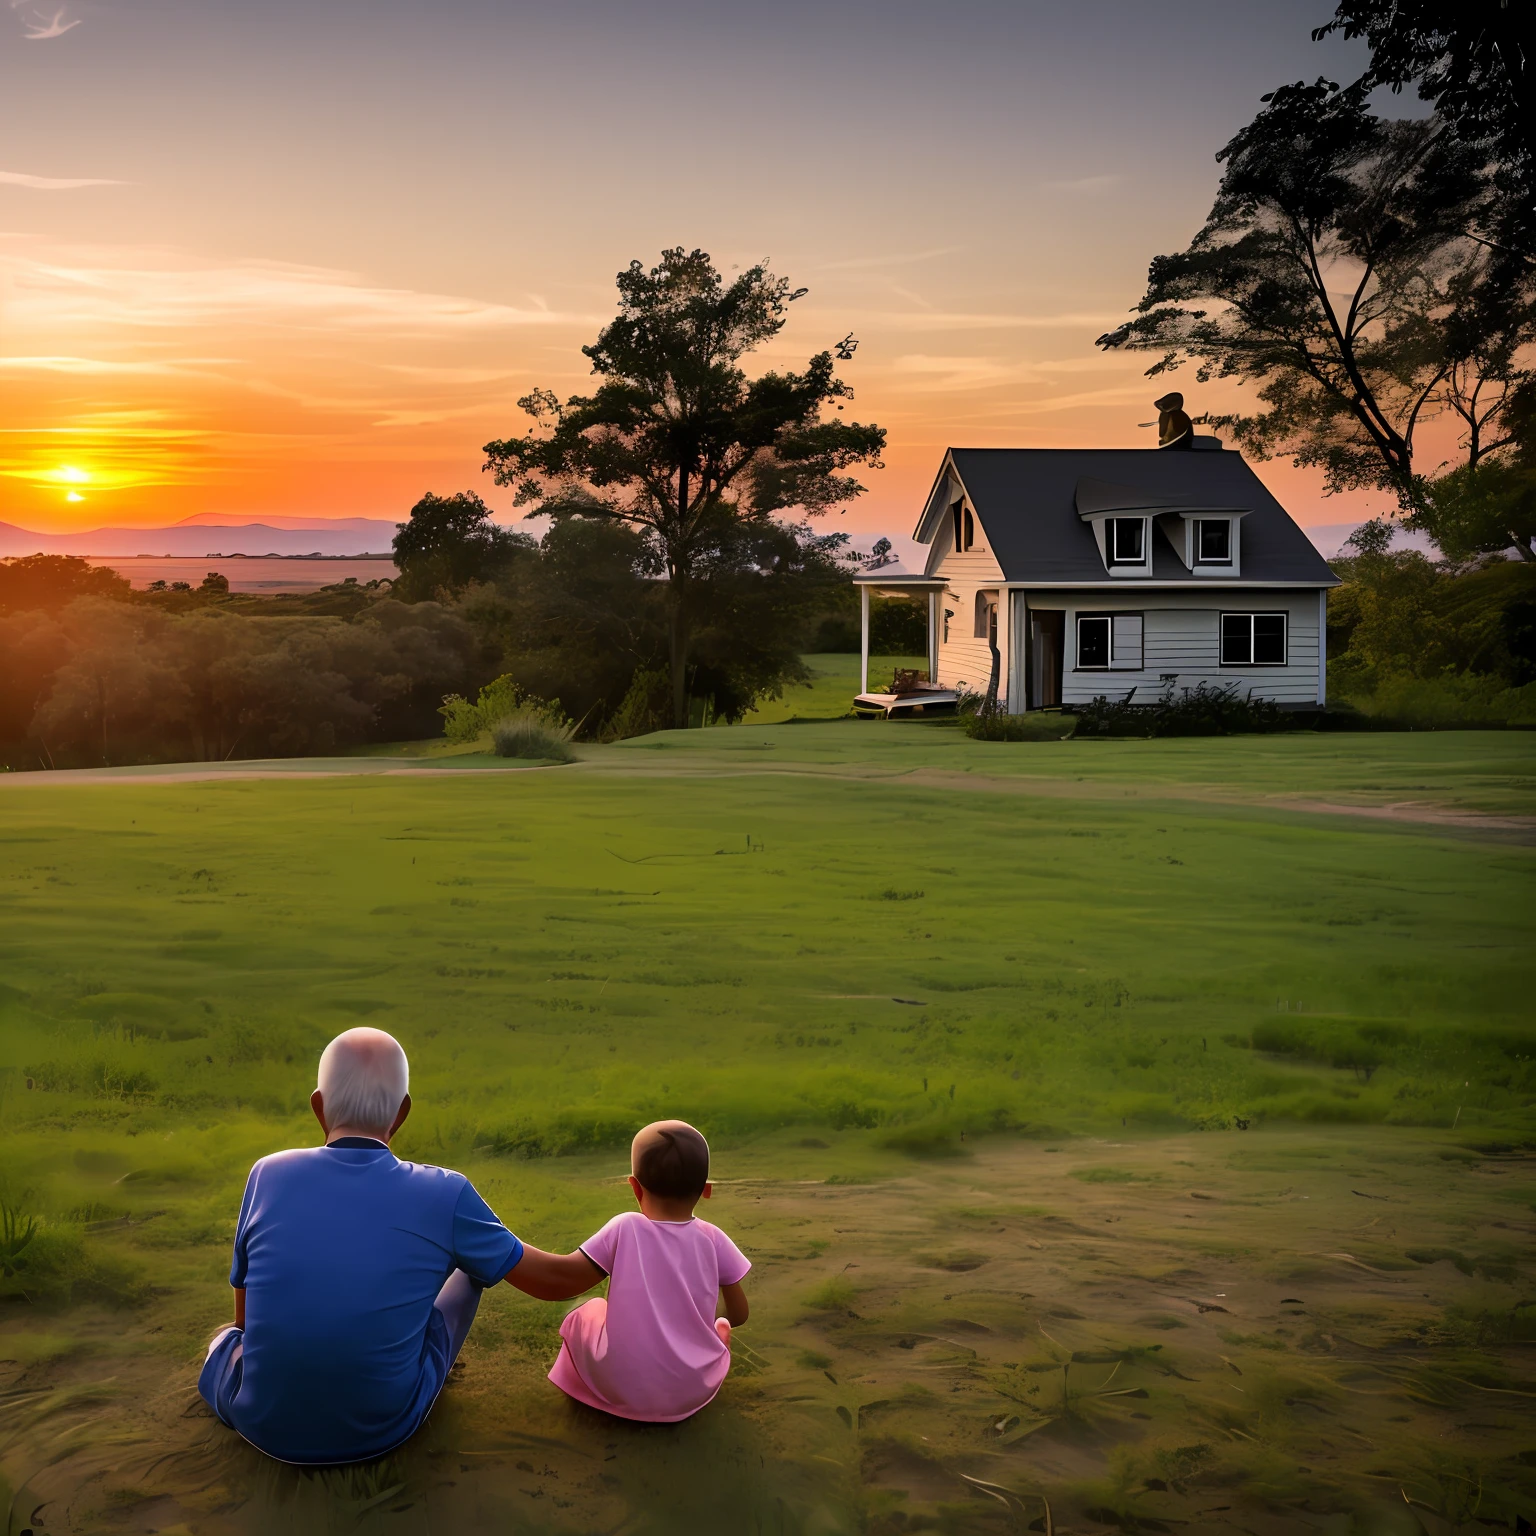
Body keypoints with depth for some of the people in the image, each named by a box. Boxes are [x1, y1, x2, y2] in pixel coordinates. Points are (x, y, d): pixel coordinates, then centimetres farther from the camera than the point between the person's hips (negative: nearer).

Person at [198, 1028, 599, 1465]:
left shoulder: (268, 1176, -9)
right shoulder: (445, 1195, -13)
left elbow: (245, 1318, 3)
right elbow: (551, 1279, 0)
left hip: (263, 1426, 2)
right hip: (382, 1431, -1)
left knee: (227, 1339, 34)